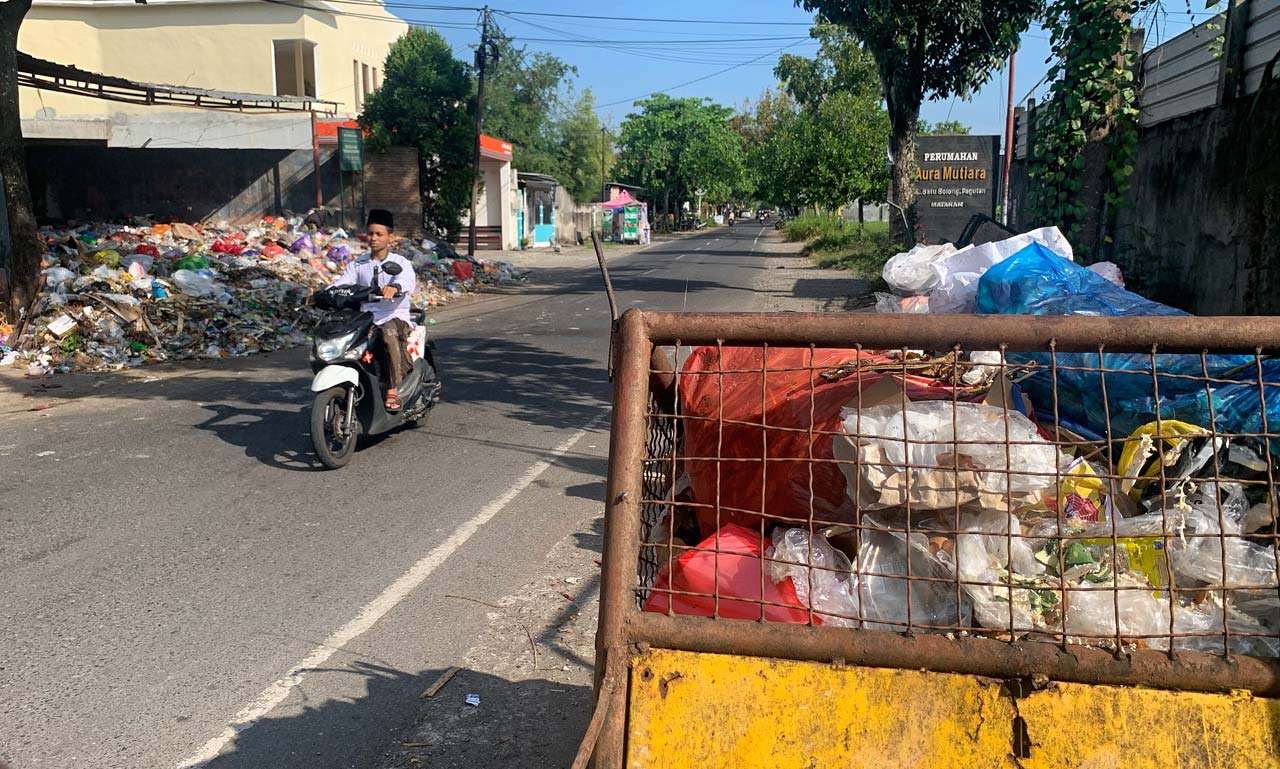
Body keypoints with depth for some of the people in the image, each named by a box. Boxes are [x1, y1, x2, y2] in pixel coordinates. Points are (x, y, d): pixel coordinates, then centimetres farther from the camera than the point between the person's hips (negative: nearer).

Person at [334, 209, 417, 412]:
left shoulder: (400, 263, 2)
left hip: (395, 318, -4)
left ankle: (393, 390, -36)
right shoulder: (357, 265, 16)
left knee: (389, 334, -38)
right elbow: (341, 284, 3)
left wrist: (394, 287, -45)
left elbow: (408, 281, -21)